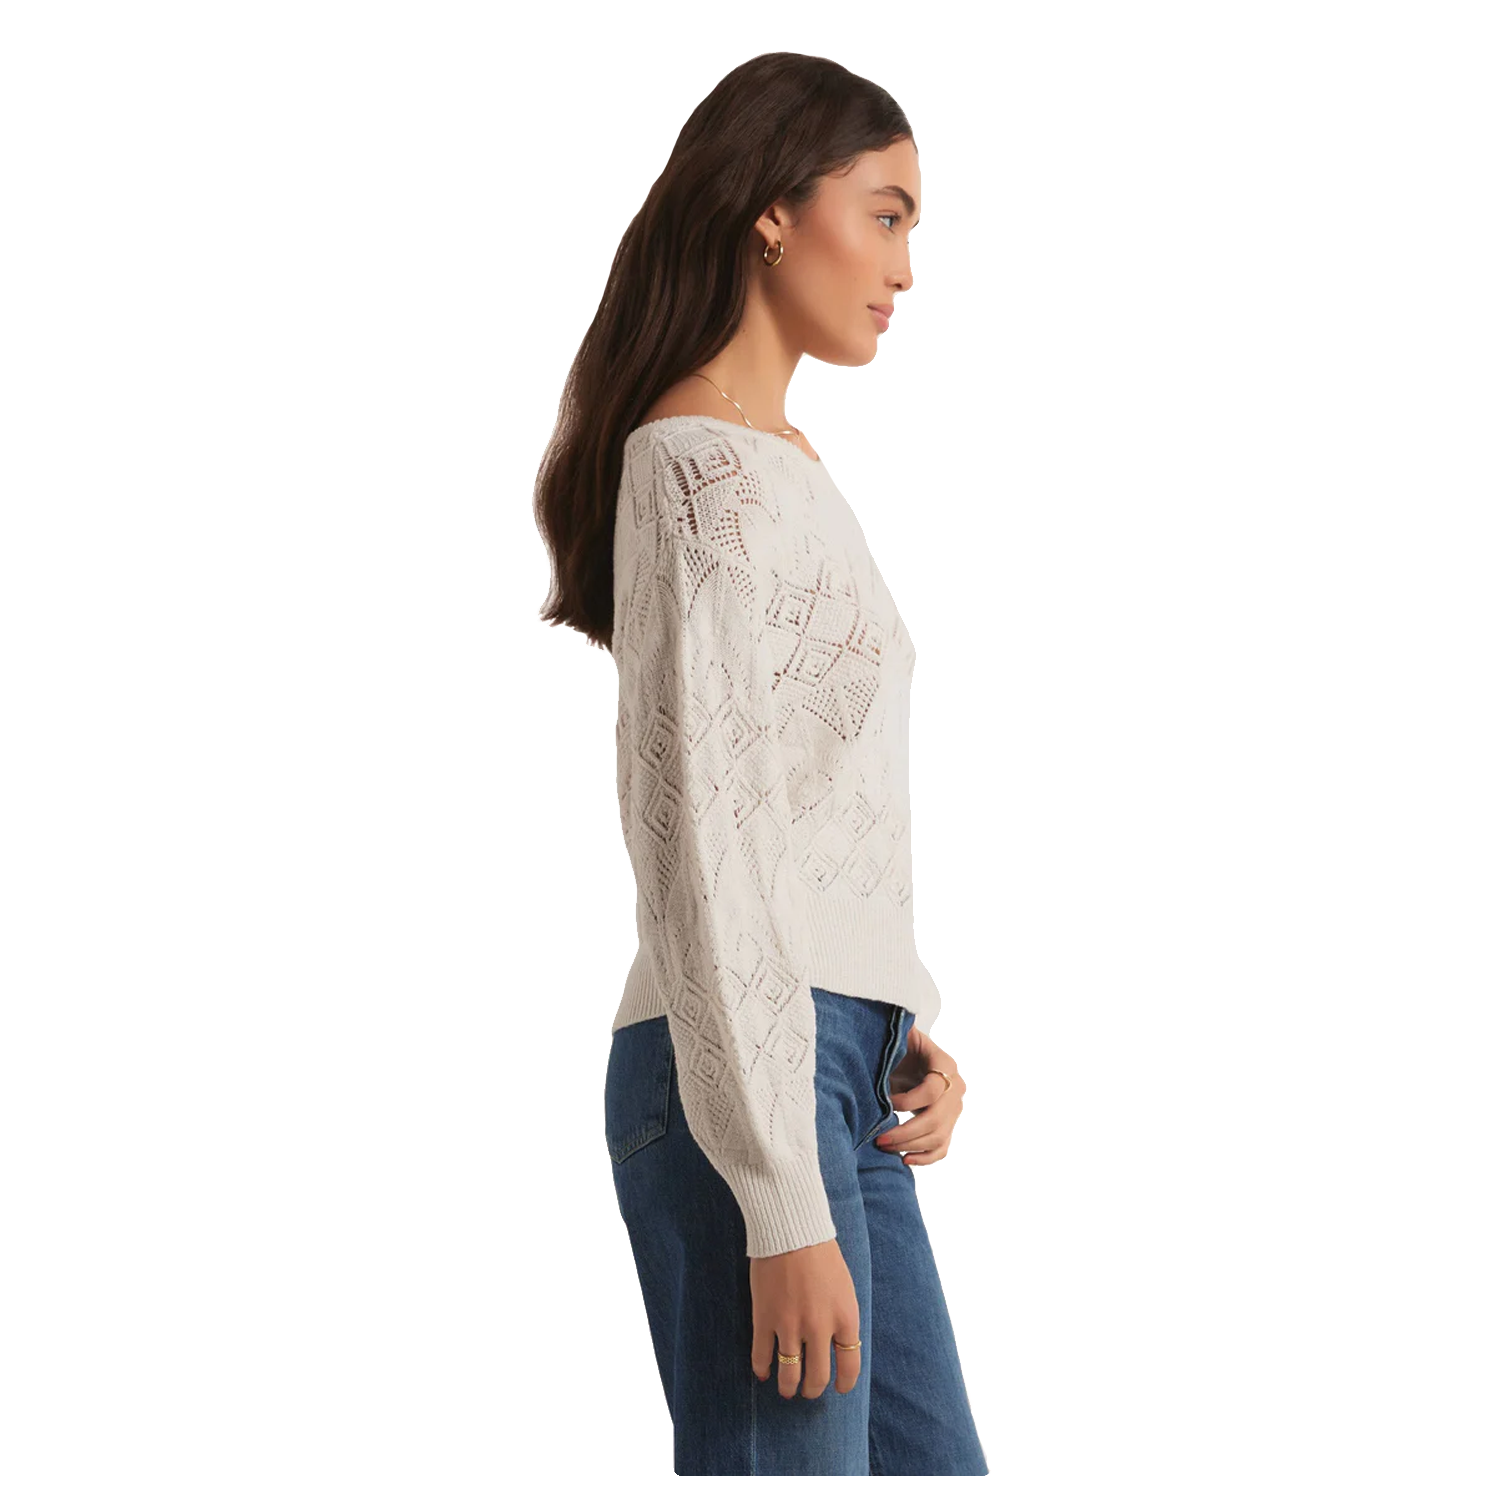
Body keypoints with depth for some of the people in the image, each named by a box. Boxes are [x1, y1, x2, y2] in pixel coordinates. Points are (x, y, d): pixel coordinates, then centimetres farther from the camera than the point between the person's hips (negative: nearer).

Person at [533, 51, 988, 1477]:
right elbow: (703, 846, -18)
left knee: (932, 1463, 14)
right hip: (744, 1081, -10)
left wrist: (908, 1024, 8)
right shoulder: (707, 472, -13)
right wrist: (781, 1207, -19)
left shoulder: (784, 462, 17)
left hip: (831, 1068, 10)